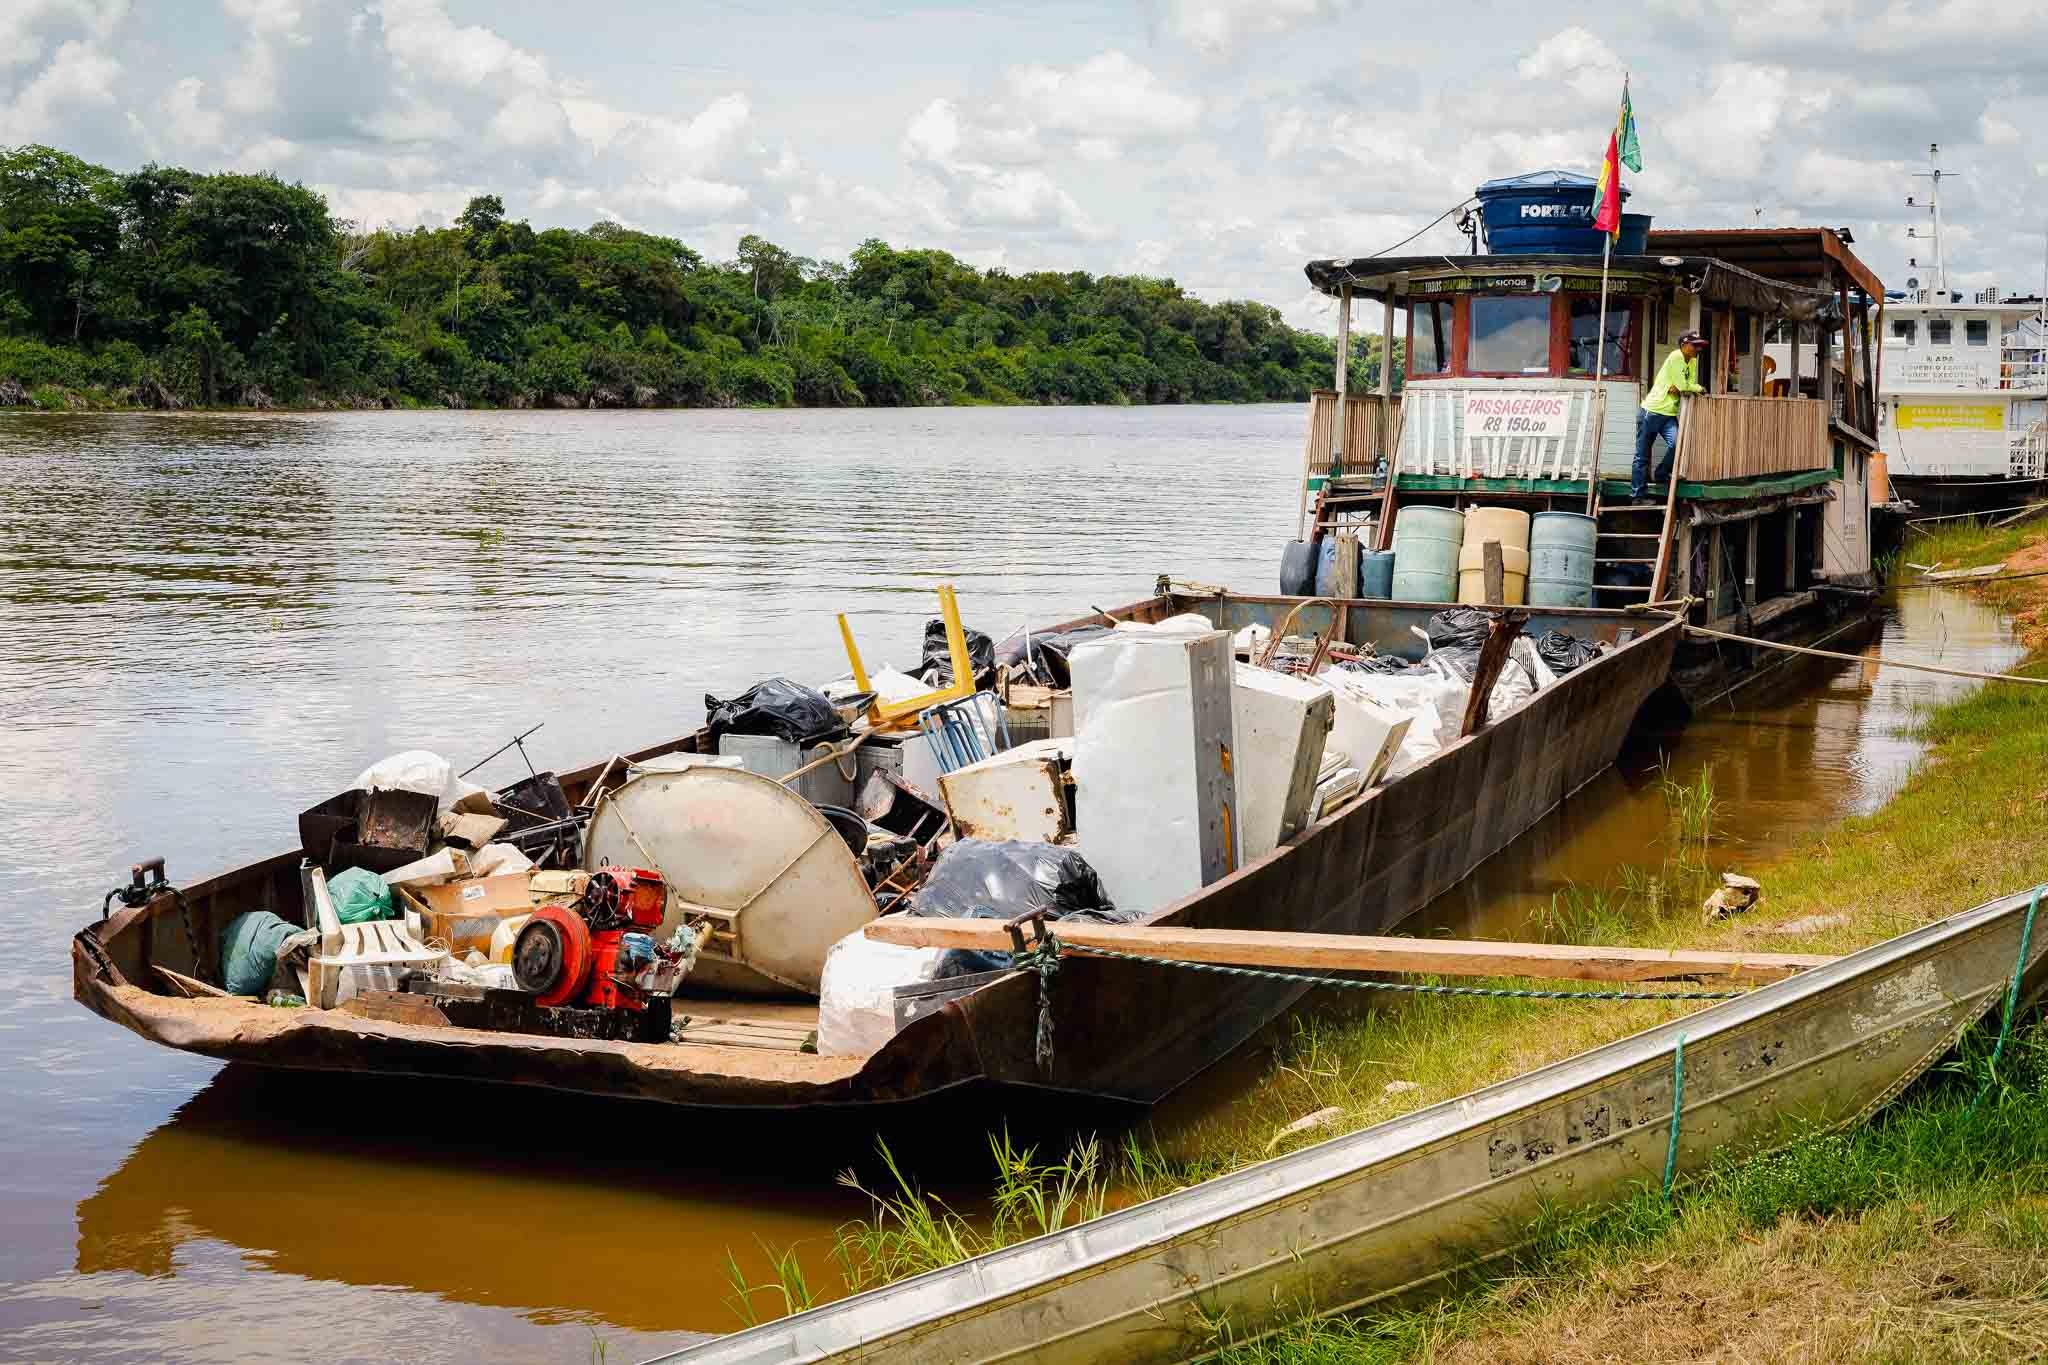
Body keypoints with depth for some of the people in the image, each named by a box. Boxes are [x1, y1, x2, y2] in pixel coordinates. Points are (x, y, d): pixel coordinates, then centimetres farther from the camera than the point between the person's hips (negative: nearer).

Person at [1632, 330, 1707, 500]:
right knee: (1642, 456, 0)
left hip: (1669, 415, 7)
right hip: (1651, 412, -7)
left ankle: (1661, 475, 6)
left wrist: (1679, 389, -16)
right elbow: (1683, 386, -16)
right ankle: (1636, 496, 6)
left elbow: (1688, 385, 4)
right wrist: (1699, 389, 0)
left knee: (1677, 444, -17)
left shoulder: (1693, 362, 10)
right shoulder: (1676, 357, -14)